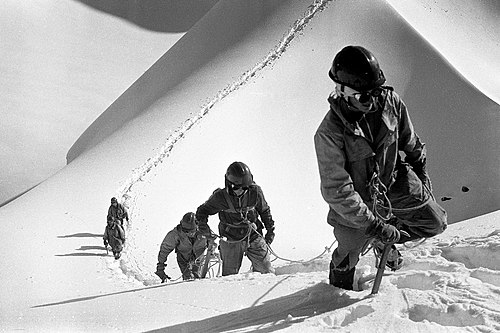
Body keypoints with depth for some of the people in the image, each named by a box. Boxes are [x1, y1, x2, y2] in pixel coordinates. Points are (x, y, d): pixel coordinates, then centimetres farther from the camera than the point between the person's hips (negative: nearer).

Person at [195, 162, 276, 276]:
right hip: (231, 241, -2)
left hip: (254, 237, 2)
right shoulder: (221, 197, -15)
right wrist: (203, 224, -17)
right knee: (230, 276, 2)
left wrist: (270, 229, 11)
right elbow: (203, 210, 1)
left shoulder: (255, 192, -10)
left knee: (266, 272, 4)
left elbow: (265, 211, 9)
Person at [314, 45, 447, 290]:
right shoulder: (329, 133, -33)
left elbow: (410, 142, 3)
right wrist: (372, 224, -31)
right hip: (355, 198, -4)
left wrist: (422, 173, 15)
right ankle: (338, 289, 44)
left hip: (394, 181, 5)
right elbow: (336, 190, -30)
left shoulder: (389, 101, -19)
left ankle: (384, 241, 29)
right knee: (349, 255, 9)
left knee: (435, 222, 5)